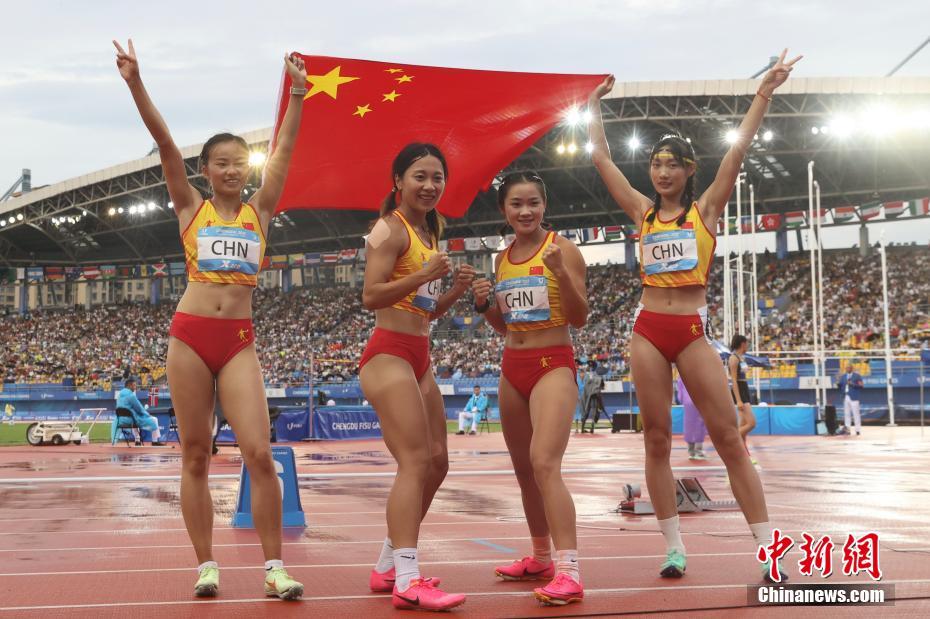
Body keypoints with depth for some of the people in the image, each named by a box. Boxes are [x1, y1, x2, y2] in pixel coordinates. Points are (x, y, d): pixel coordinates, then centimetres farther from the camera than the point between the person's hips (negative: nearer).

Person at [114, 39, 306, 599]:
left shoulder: (259, 211, 10)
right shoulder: (191, 208, 8)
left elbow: (285, 150, 4)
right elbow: (165, 143, -2)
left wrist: (298, 93, -4)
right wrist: (136, 85, -10)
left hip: (239, 341, 0)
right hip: (190, 336, 0)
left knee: (260, 453, -10)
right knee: (196, 457, 4)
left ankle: (274, 567, -3)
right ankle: (206, 564, 13)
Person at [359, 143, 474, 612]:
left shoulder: (430, 232, 19)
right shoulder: (391, 229, -8)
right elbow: (371, 296, -18)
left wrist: (456, 290, 5)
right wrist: (423, 275, -25)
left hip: (419, 358, 10)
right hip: (389, 355, -10)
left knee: (436, 462, 11)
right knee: (415, 462, -17)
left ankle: (388, 567, 20)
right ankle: (407, 582, -20)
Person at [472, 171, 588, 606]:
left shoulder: (562, 249, -7)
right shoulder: (502, 259, 11)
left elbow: (579, 319, -10)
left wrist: (561, 272, -24)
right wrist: (484, 304, -1)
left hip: (554, 366, -7)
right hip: (512, 368, 7)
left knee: (545, 463, -21)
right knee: (524, 469, 13)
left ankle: (568, 570, -24)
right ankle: (541, 558, 28)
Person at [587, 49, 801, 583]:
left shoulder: (705, 208, 5)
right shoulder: (643, 212, 10)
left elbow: (738, 149, -2)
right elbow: (602, 158, 12)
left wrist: (766, 92, -6)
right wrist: (595, 107, 16)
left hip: (693, 330, -2)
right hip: (648, 330, 3)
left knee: (729, 438, -4)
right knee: (657, 439, 3)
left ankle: (770, 552, -2)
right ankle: (675, 548, 11)